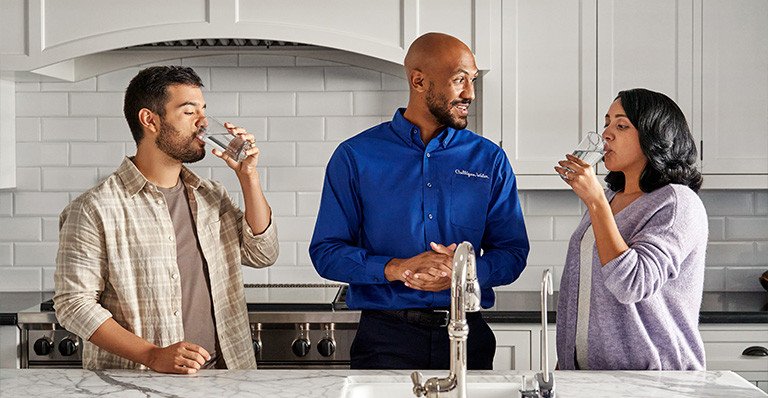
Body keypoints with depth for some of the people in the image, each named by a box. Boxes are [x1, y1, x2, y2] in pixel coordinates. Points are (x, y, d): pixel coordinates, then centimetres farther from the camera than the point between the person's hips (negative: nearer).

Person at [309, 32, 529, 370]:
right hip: (386, 338, -2)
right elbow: (326, 252, -3)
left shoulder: (490, 159, 6)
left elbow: (512, 252, 5)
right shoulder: (355, 156, 0)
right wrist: (395, 268, -19)